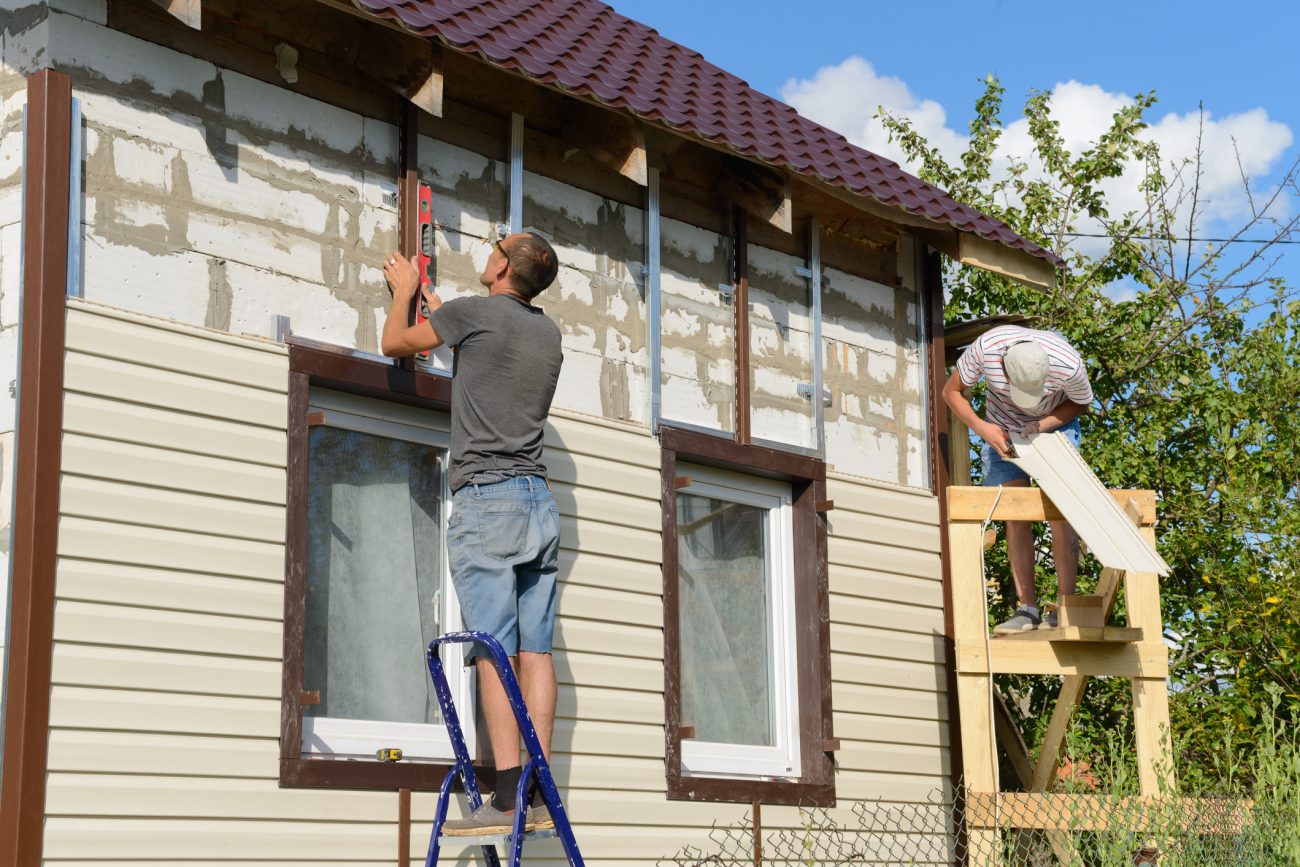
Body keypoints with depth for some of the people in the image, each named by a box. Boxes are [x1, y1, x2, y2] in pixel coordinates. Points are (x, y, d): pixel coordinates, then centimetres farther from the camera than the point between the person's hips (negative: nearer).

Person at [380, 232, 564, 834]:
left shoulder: (474, 312, -3)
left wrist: (405, 291, 30)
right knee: (535, 650, 2)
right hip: (540, 503, 6)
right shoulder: (548, 332, 16)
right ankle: (540, 796, 0)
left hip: (485, 498, -6)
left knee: (494, 651, -10)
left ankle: (507, 798, -15)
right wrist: (436, 306, 47)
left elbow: (394, 343, 11)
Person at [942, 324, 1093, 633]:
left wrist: (1042, 425, -28)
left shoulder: (1068, 364, -35)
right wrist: (981, 427, -31)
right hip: (1001, 429, 1)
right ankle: (1027, 609, -4)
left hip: (1054, 425, -1)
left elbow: (1081, 403, -12)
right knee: (1014, 516, -5)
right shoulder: (985, 348, -33)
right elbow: (952, 391, -16)